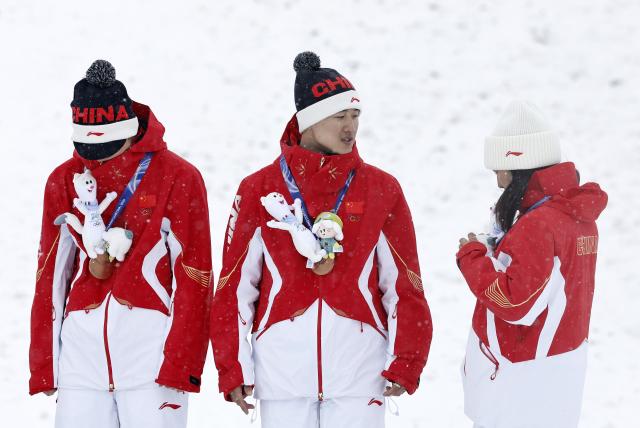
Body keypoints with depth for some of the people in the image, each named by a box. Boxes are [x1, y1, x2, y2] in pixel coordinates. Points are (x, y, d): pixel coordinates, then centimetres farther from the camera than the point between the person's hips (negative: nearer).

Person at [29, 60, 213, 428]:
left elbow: (194, 277, -4)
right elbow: (51, 274, 14)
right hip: (82, 347, 4)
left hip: (150, 342, -4)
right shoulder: (65, 180, 11)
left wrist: (180, 364, -9)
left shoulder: (177, 177, -2)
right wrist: (43, 364, 11)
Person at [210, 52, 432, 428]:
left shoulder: (382, 190, 5)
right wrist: (233, 368, 2)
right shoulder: (260, 190, 3)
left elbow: (404, 284, 4)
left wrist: (404, 363, -2)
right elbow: (235, 286, 4)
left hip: (359, 369, 0)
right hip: (282, 366, 0)